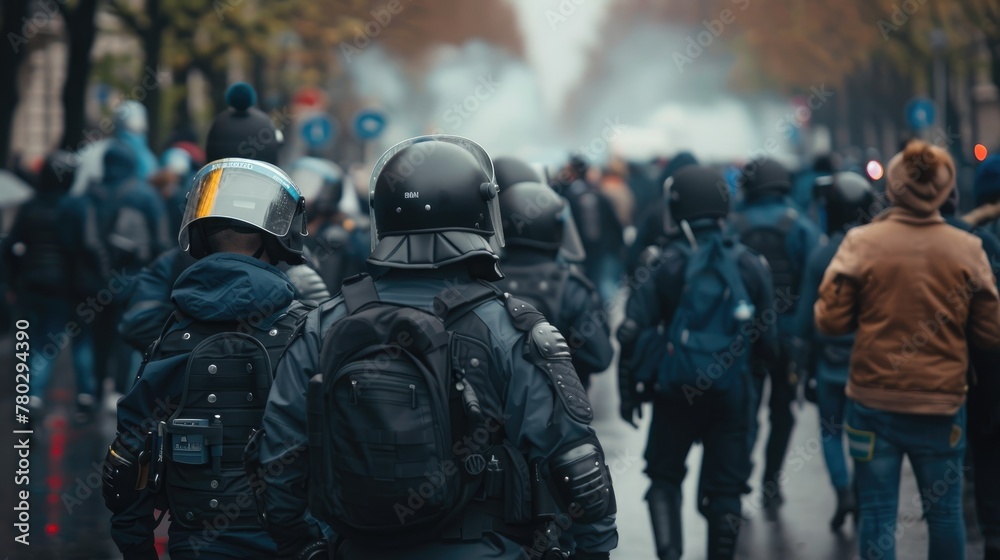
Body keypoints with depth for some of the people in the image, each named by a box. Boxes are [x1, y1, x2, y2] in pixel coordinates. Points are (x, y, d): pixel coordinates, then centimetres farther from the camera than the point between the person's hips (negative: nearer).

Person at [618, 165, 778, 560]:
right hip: (732, 393, 1)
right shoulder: (749, 265, 0)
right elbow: (769, 339, 3)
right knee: (724, 489, 10)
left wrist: (629, 390, -1)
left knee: (664, 476, 14)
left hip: (674, 391, -1)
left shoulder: (663, 263, -6)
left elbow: (633, 332, -10)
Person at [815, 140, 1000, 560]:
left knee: (877, 514, 6)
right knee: (945, 512, 14)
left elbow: (830, 321, -7)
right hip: (942, 403, 1)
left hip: (874, 402, -1)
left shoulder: (860, 242, -8)